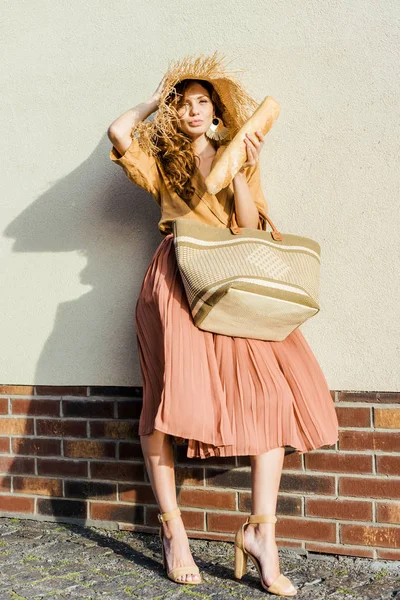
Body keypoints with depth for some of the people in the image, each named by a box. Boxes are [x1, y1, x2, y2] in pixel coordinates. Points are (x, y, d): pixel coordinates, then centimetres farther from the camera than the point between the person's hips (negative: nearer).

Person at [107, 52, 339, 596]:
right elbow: (119, 133, -1)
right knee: (169, 396, -16)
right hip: (176, 281, -1)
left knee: (273, 395, -16)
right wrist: (155, 100, 16)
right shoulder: (162, 162, 20)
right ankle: (173, 530, -9)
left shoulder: (237, 159, 23)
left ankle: (261, 529, -17)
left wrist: (241, 169, -1)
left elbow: (249, 226, 9)